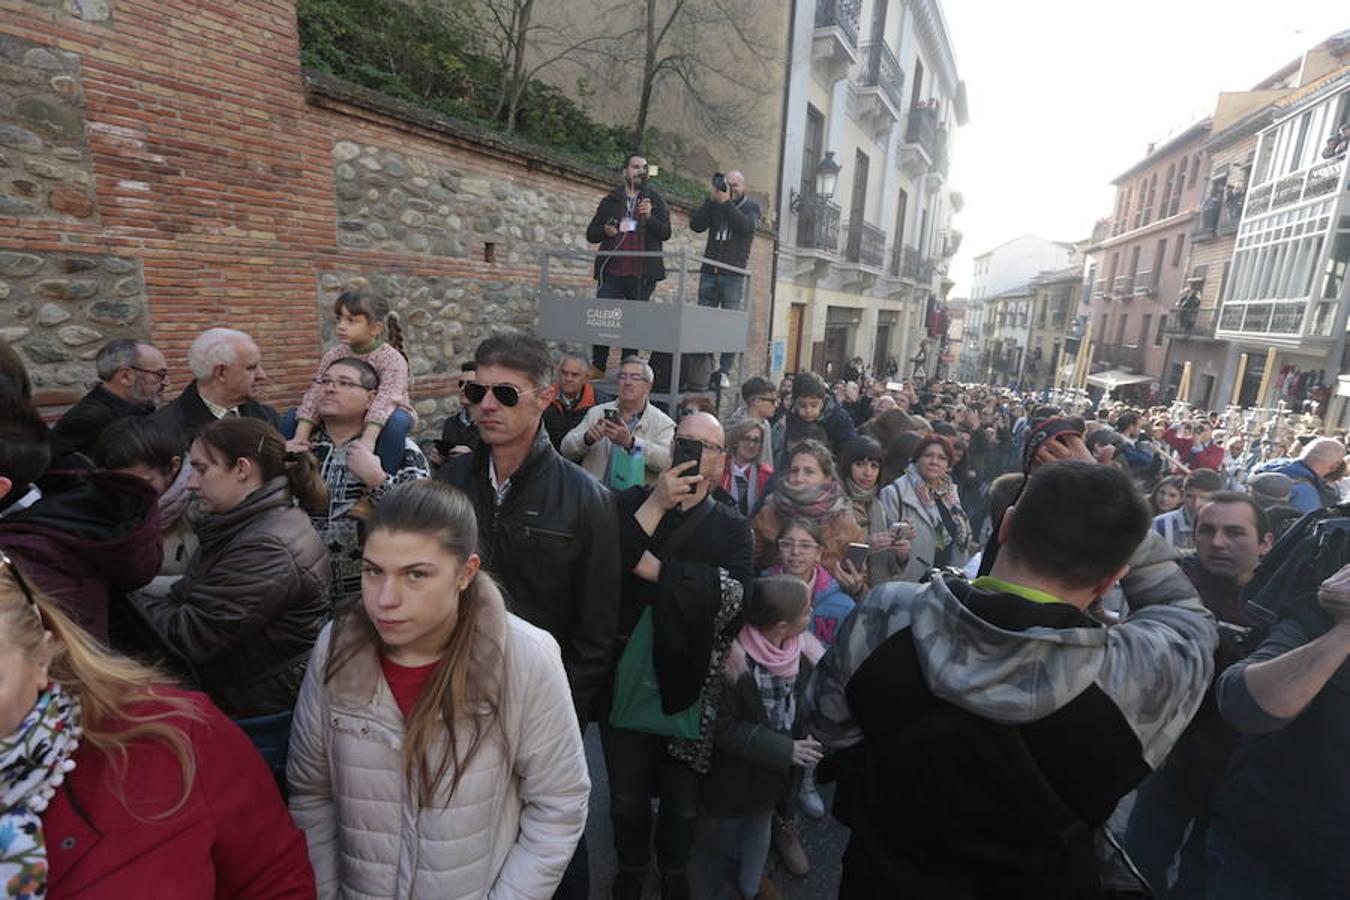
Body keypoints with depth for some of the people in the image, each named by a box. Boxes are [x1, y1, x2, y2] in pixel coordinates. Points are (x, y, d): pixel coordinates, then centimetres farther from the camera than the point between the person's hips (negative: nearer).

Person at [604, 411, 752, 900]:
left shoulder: (732, 528, -1)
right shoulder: (632, 502, -2)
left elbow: (733, 594, -20)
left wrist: (651, 566, -21)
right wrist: (655, 506, -22)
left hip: (689, 685, 0)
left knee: (681, 798, 19)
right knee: (627, 794, 19)